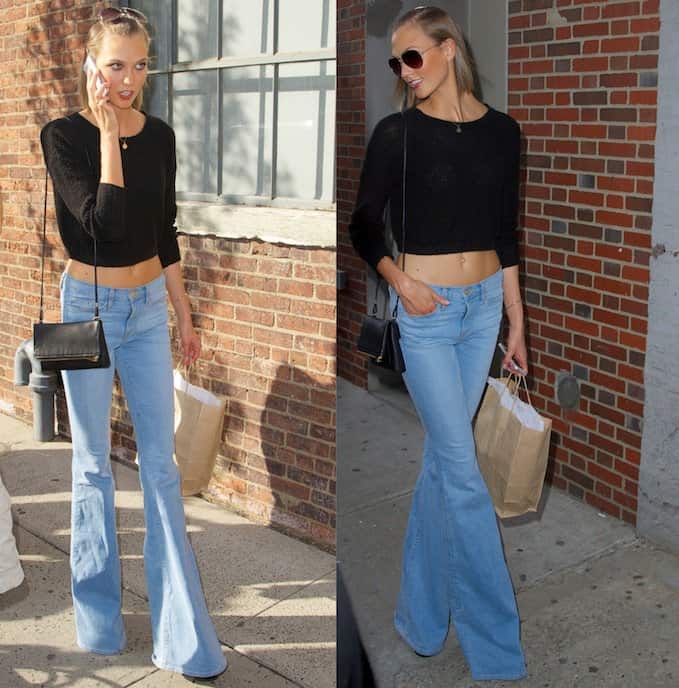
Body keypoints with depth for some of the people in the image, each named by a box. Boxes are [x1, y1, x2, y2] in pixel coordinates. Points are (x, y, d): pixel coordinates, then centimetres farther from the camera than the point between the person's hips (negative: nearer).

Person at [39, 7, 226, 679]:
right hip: (88, 307, -3)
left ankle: (182, 632, 13)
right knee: (93, 464, 8)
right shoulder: (64, 135, -10)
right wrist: (109, 132, -19)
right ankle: (98, 614, 27)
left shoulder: (159, 136, 2)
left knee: (161, 465, 5)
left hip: (148, 310, 4)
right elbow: (102, 222, -23)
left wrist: (184, 315, 14)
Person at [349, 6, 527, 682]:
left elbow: (504, 232, 10)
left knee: (442, 459, 11)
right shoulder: (397, 133, -5)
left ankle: (422, 613, 26)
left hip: (484, 306, 4)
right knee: (463, 471, -4)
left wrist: (516, 320, 11)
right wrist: (399, 281, -17)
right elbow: (364, 225, 0)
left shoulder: (501, 131, 5)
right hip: (425, 310, -4)